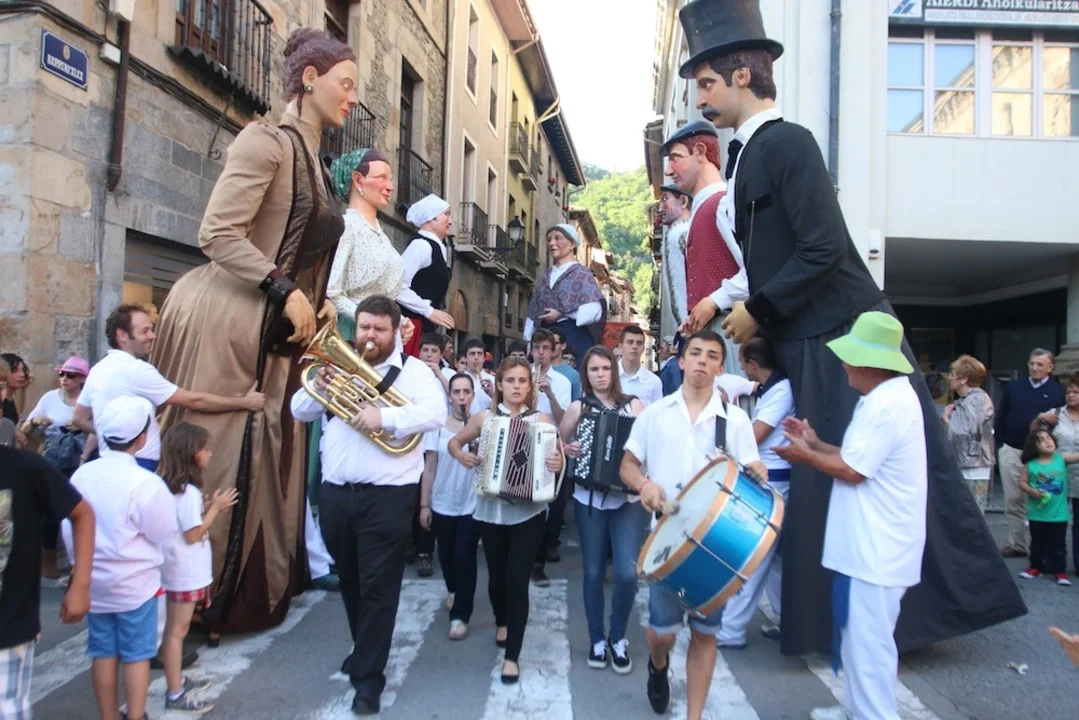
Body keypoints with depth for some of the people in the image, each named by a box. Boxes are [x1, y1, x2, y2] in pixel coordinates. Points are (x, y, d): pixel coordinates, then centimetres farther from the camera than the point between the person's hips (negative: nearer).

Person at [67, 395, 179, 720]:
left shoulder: (81, 475, -5)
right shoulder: (146, 482, -22)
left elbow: (69, 530, 4)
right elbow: (164, 535, -13)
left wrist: (82, 566, 18)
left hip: (94, 582, 5)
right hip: (135, 584, -5)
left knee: (103, 653, 16)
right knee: (136, 655, 8)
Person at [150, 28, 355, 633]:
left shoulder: (313, 163, 17)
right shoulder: (266, 141, -10)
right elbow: (218, 234, -19)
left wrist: (319, 302, 6)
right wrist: (288, 292, -20)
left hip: (274, 334, 9)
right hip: (223, 323, -9)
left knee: (264, 462, 13)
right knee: (204, 460, -1)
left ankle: (248, 593, 27)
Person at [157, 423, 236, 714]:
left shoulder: (172, 485, 6)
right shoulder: (188, 491, -23)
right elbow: (193, 534, -22)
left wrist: (212, 509, 4)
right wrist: (215, 508, -14)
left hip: (181, 570, 10)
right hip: (185, 572, -10)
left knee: (176, 628, 19)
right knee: (177, 630, 0)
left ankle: (176, 680, 32)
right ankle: (175, 695, 9)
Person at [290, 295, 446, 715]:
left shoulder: (413, 370, -4)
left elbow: (437, 413, -20)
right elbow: (299, 411, 10)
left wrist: (385, 416, -32)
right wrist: (319, 388, -11)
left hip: (387, 495, -5)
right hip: (335, 493, 6)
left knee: (378, 587, 0)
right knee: (350, 582, 20)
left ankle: (369, 675, 13)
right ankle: (364, 651, 41)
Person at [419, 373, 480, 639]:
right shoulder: (437, 425, -4)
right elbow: (429, 468, -1)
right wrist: (424, 504, -1)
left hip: (471, 504, -2)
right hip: (442, 504, 2)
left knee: (465, 557, -4)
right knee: (446, 555, 18)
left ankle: (460, 615, 10)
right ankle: (453, 591, 47)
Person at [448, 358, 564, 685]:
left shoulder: (542, 419, -3)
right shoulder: (484, 418, 1)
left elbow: (558, 456, -4)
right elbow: (453, 442, 12)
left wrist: (558, 463, -27)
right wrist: (462, 455, -9)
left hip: (528, 513, -2)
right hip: (490, 512, 2)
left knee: (517, 581, -4)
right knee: (496, 576, 18)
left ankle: (512, 655, 10)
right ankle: (501, 622, 48)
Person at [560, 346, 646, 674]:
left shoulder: (634, 405, 2)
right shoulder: (577, 408, 2)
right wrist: (567, 450, -11)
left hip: (628, 499, 0)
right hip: (590, 499, 1)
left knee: (628, 572, -7)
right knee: (593, 572, 7)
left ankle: (618, 638, 17)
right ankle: (597, 640, 26)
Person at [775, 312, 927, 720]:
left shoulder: (887, 405, -23)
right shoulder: (886, 397, 12)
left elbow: (852, 470, -21)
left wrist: (807, 456, -7)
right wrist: (817, 444, 10)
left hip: (876, 551, -11)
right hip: (867, 546, 11)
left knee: (868, 643, 0)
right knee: (857, 636, 21)